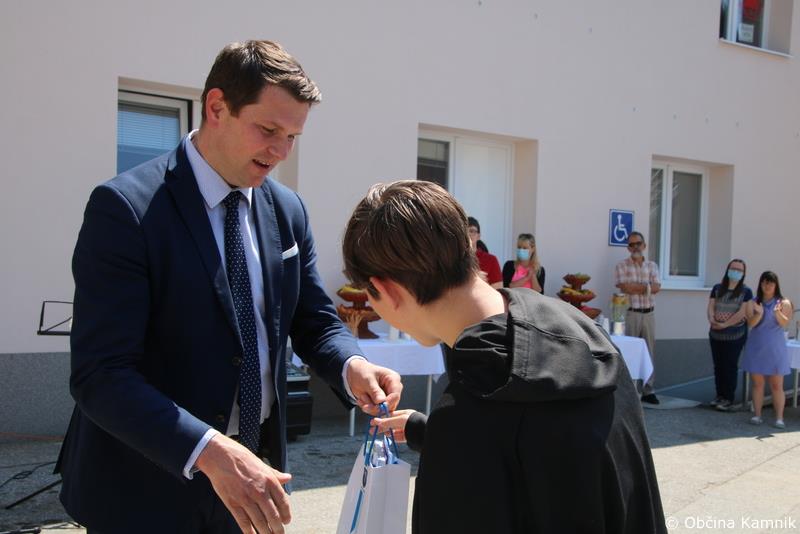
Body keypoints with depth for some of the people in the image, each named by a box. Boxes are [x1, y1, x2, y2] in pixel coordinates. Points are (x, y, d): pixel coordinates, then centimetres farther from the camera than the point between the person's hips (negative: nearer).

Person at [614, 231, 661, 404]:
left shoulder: (652, 266, 11)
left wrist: (635, 287, -11)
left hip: (649, 314, 4)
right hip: (631, 314, -4)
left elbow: (656, 287, -2)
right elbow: (624, 287, -14)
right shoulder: (622, 266, 0)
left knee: (649, 352, 6)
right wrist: (646, 286, -7)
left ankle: (648, 390, 12)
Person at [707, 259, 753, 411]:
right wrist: (712, 319, -17)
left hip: (735, 335, -4)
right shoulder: (717, 288, 9)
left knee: (730, 366, 0)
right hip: (716, 334, 4)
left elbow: (742, 313, -12)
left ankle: (728, 398, 8)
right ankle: (720, 395, 20)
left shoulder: (746, 291, -3)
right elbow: (710, 307, 3)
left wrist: (724, 324, -17)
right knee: (718, 365, 9)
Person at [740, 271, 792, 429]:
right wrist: (759, 313, -27)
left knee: (777, 385, -2)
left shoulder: (784, 303, 0)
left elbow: (785, 323, -13)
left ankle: (779, 418, 0)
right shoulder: (753, 303, 4)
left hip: (775, 348, -2)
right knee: (757, 383, 6)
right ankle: (757, 415, 12)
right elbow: (751, 323, -8)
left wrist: (778, 313, -33)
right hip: (756, 347, 2)